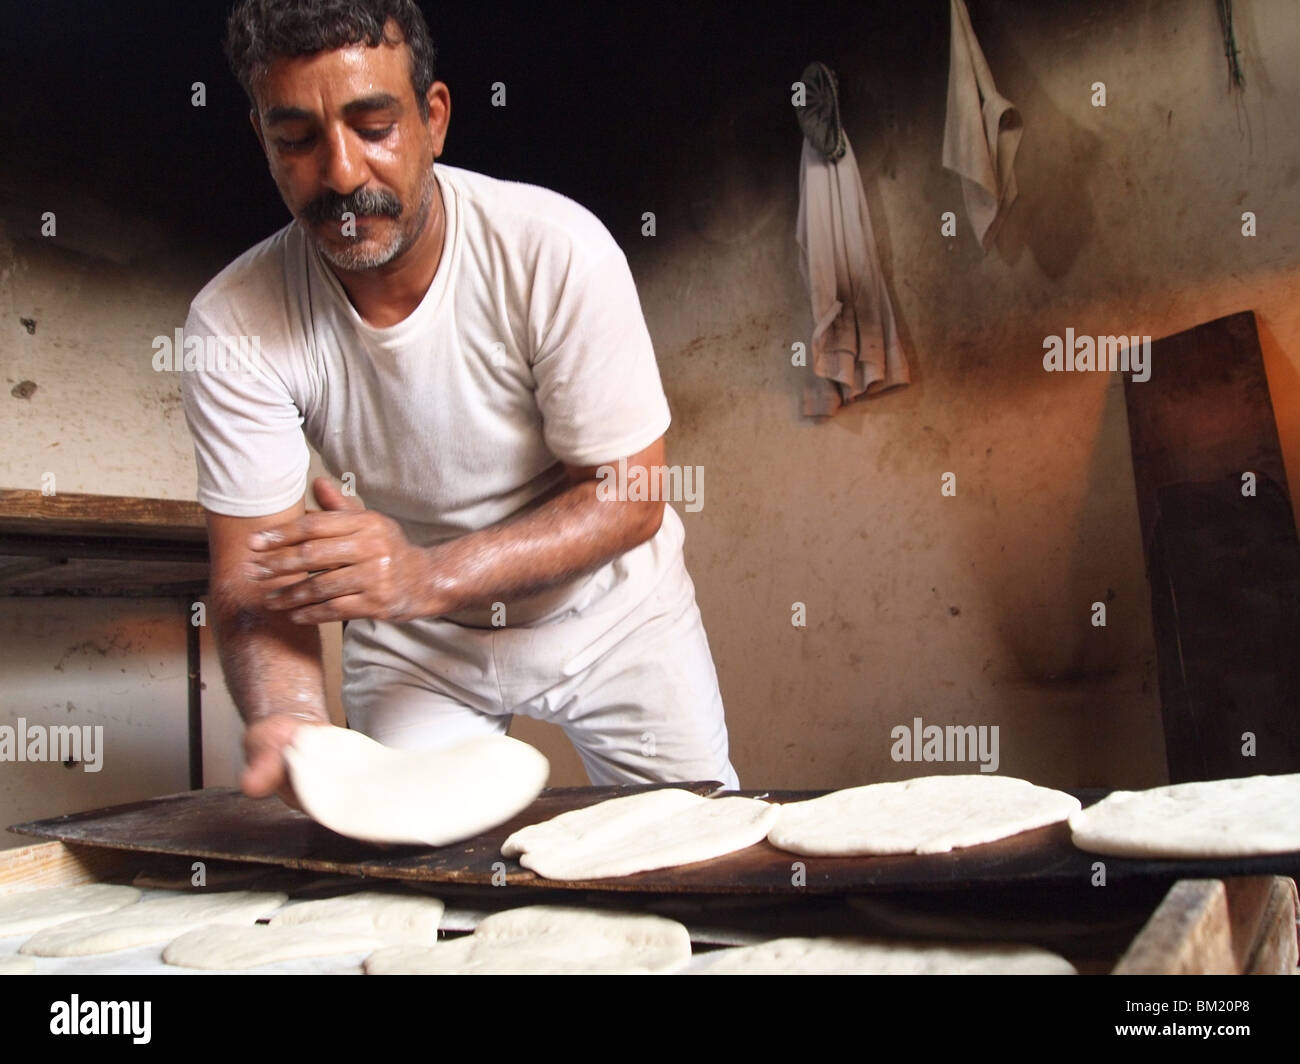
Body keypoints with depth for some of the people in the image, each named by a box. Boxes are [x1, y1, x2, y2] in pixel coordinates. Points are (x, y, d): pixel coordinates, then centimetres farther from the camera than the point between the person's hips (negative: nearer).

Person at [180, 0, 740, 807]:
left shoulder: (555, 248, -27)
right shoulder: (233, 325, -21)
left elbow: (629, 500, -24)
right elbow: (257, 575, -20)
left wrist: (427, 574, -38)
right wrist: (286, 719, -43)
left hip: (606, 610, 0)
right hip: (410, 645, 1)